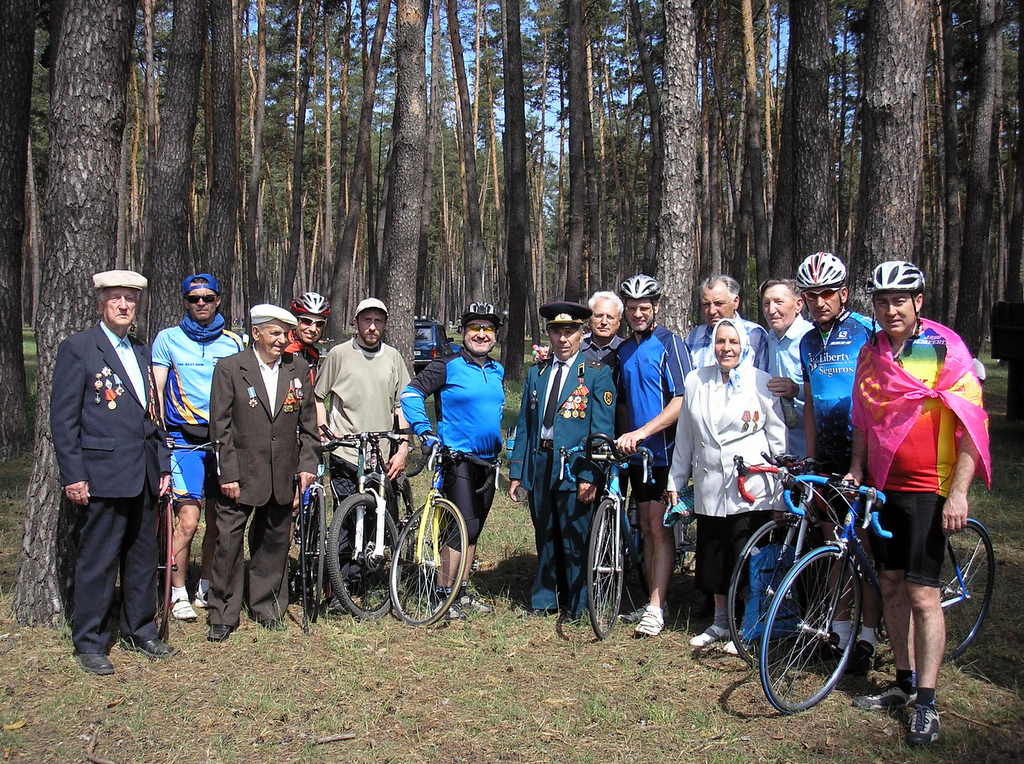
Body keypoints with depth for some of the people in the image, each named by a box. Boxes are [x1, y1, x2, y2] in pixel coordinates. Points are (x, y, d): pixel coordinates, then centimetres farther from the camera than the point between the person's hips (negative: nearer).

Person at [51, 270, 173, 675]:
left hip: (145, 474, 7)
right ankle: (89, 643, 13)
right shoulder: (77, 348, -5)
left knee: (143, 556, 14)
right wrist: (73, 475, -12)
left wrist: (163, 464, 14)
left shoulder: (141, 351, 15)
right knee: (97, 561, 1)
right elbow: (63, 418, -7)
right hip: (105, 474, -6)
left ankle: (140, 631, 27)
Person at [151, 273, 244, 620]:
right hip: (184, 439, -3)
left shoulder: (234, 342, 9)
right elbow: (156, 391, 1)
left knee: (218, 520, 7)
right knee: (188, 520, -10)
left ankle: (206, 589, 23)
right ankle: (178, 593, 6)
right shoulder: (168, 339, 3)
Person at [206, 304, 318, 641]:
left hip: (282, 475, 4)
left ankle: (267, 607, 27)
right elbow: (221, 427, -6)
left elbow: (307, 422, 12)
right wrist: (228, 474, -10)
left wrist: (306, 464, 4)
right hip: (241, 473, -3)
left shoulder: (298, 369, 7)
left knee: (274, 541, 12)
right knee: (229, 541, -1)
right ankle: (223, 616, 11)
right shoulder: (230, 368, -4)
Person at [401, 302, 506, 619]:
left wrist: (500, 446, 20)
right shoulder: (447, 366, -9)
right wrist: (425, 431, -20)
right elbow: (411, 394, -12)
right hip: (458, 459, -7)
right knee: (464, 527, -12)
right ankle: (444, 595, -2)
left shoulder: (498, 371, 11)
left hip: (488, 461, 7)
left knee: (474, 530, 12)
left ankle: (462, 591, 23)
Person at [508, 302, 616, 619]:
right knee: (545, 538, 14)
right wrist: (516, 471, 7)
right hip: (539, 467, 5)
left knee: (575, 540, 1)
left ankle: (576, 606, 15)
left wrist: (590, 476, -14)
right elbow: (524, 426, 14)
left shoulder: (597, 374, -2)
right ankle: (544, 600, 27)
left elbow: (602, 431, -7)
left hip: (574, 471, -4)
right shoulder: (536, 373, 13)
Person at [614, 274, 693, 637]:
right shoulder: (624, 350, 13)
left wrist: (642, 431, -23)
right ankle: (652, 601, 17)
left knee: (660, 527, -7)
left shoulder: (669, 344, -8)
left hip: (664, 451, -7)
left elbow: (681, 401, -16)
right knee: (646, 527, 10)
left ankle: (657, 608, -3)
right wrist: (624, 438, 9)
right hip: (637, 454, 7)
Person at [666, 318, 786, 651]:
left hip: (751, 490, -4)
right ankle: (721, 621, 29)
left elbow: (778, 436, 2)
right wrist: (676, 481, 16)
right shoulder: (695, 381, 9)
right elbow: (685, 436, 14)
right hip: (709, 489, 4)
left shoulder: (761, 382, 0)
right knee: (713, 559, 11)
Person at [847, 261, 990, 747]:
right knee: (891, 587, 11)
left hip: (927, 488, -6)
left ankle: (926, 704, 2)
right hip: (881, 486, 6)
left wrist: (959, 492, -18)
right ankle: (905, 683, 24)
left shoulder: (945, 348, -10)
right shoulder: (871, 353, 8)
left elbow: (971, 422, -12)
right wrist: (855, 473, 10)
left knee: (922, 595, -6)